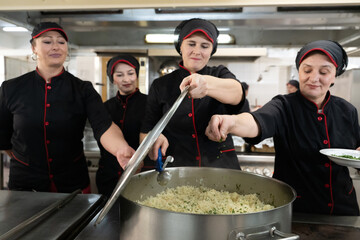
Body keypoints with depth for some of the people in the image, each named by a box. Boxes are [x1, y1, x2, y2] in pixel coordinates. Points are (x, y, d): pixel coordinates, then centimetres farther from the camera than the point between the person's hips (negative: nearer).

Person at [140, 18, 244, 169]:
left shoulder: (220, 74, 8)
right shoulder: (160, 85, 9)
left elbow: (236, 92, -16)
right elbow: (146, 130, 9)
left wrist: (207, 83, -38)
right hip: (176, 166, 1)